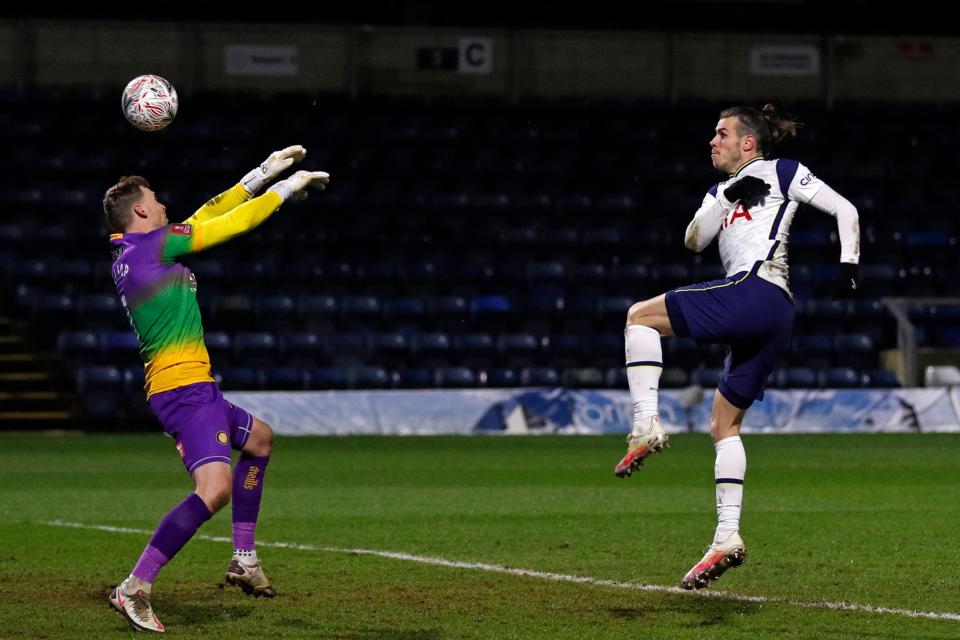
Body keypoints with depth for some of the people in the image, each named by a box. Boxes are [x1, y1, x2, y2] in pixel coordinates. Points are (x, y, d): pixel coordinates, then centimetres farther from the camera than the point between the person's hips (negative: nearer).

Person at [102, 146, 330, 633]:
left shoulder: (129, 255, 14)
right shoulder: (152, 244, -12)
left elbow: (209, 213, 22)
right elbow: (231, 224, -7)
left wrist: (263, 173, 25)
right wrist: (287, 188, 8)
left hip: (190, 389, 11)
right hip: (185, 388, -11)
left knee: (259, 438, 31)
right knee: (216, 487, -26)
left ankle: (244, 560, 30)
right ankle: (134, 589, -27)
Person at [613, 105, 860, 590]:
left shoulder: (782, 173, 10)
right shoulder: (723, 191, 29)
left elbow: (845, 209, 7)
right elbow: (693, 241, 13)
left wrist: (848, 263, -7)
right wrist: (728, 197, -1)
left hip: (754, 290, -9)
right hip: (772, 318, 9)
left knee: (640, 316, -9)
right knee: (724, 425, 8)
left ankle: (647, 426, -20)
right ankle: (727, 537, 2)